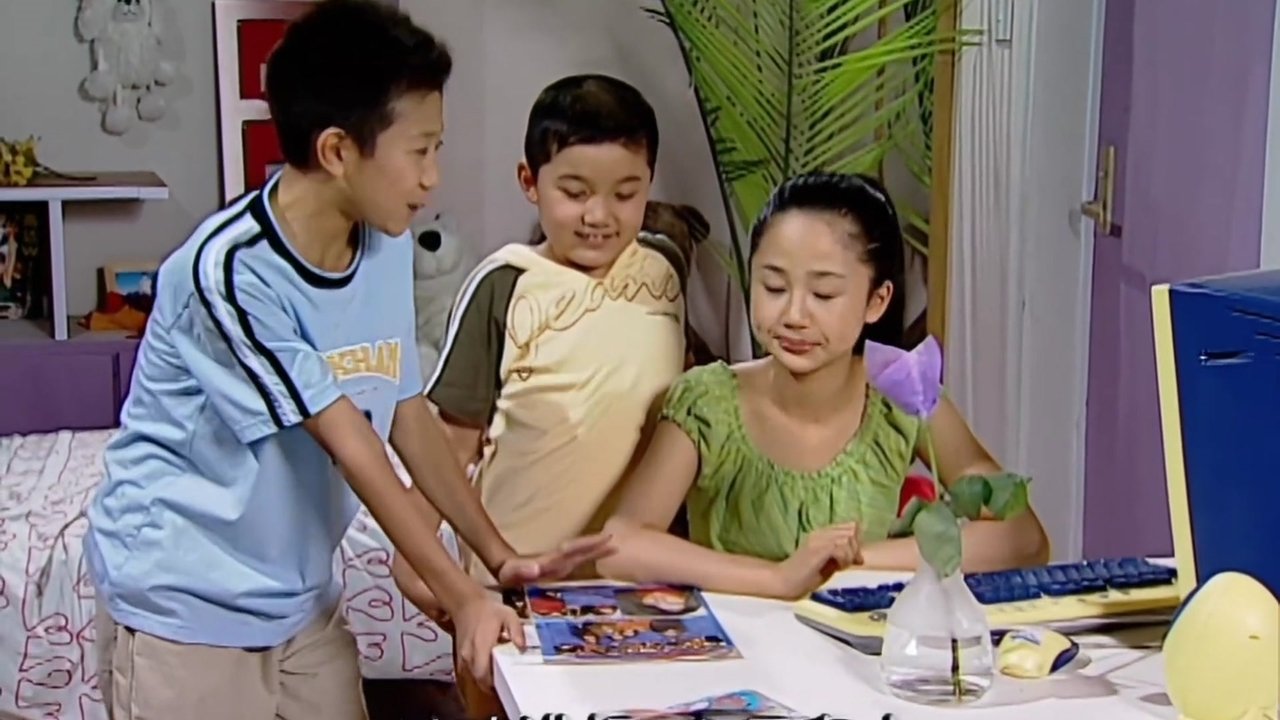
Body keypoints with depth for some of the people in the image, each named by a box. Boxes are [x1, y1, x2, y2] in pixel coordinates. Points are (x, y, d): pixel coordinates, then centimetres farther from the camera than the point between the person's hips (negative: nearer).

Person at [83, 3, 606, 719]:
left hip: (302, 601, 7)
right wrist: (464, 597, -22)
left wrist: (502, 557, -1)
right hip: (186, 608, -6)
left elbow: (409, 416, 4)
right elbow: (352, 447, -25)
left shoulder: (387, 247, -3)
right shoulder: (230, 271, -25)